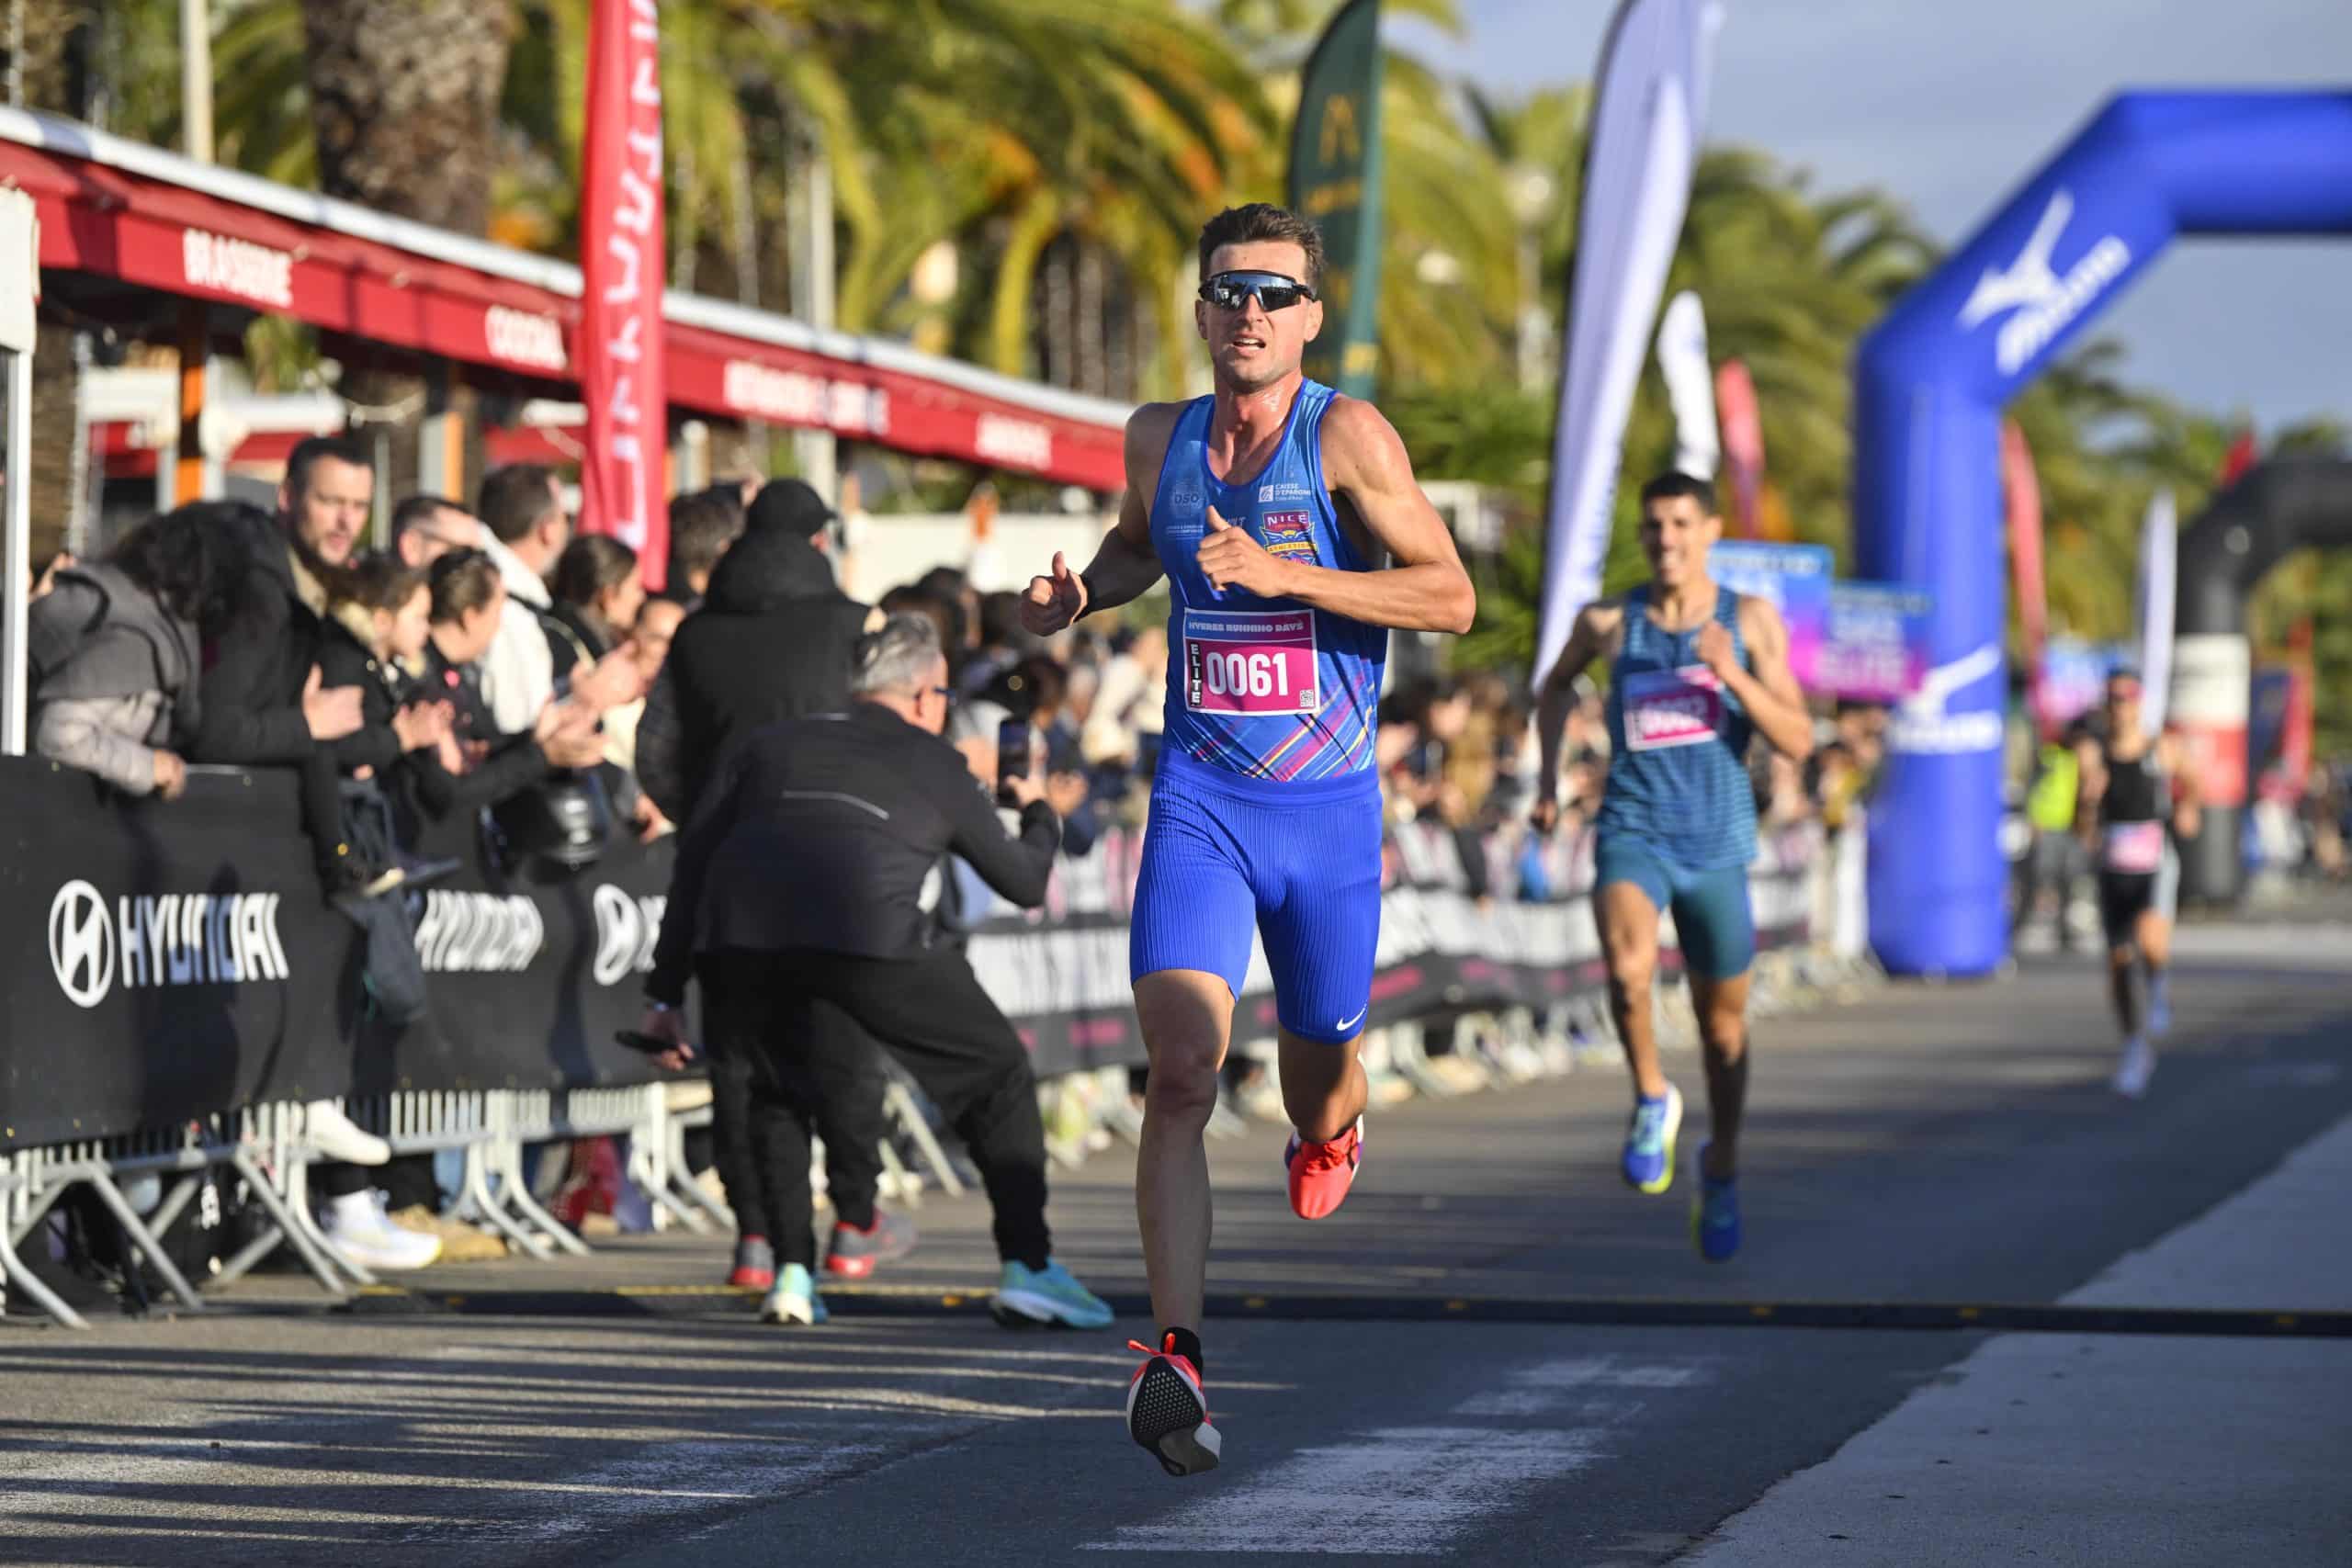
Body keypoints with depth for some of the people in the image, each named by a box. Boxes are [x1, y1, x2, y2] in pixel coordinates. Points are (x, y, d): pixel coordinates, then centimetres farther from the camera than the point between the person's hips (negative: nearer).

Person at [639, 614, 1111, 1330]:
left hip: (736, 931, 3)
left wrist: (665, 991, 24)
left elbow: (694, 857, 23)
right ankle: (1027, 1266, 10)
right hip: (864, 927, -3)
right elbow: (1024, 881, 34)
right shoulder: (932, 762, 27)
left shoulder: (771, 743, 32)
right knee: (996, 1070, 16)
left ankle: (791, 1272, 16)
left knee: (779, 1087, 29)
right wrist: (1039, 812, 57)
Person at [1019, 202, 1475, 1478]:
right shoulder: (1159, 438, 4)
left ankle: (1329, 1134, 56)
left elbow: (1451, 597, -15)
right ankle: (1175, 1359, -20)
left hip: (1328, 809, -1)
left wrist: (1285, 573, -24)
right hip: (1198, 799, 1)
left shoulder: (1347, 436, -10)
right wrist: (1074, 595, 6)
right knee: (1180, 1073, -18)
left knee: (1318, 1077, 17)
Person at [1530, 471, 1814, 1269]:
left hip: (1716, 844, 1)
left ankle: (1721, 1170, 36)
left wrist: (1734, 675, -22)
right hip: (1633, 833, -1)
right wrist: (1548, 776, 12)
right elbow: (1557, 684, 22)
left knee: (1723, 1023, 13)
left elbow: (1797, 741, -8)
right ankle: (1653, 1098, -8)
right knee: (1629, 963, -33)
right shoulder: (1608, 624, 0)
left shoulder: (1750, 621, -2)